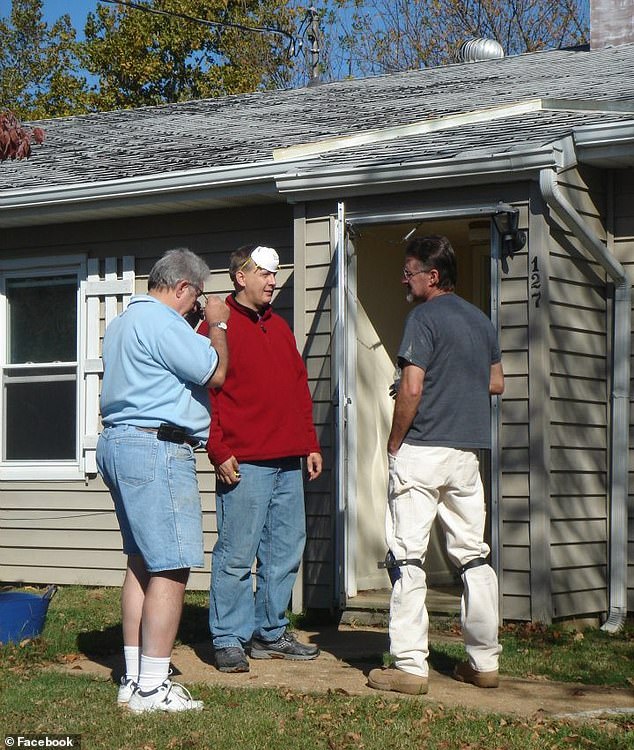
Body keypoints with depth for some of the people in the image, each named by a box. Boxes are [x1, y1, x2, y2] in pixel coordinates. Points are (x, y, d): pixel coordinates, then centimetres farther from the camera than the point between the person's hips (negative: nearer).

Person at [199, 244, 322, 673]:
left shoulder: (279, 327, 20)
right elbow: (205, 391, -8)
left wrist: (311, 444, 17)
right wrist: (219, 452, -14)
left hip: (288, 461, 8)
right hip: (243, 462, -8)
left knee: (286, 550, 10)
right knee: (237, 554, -5)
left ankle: (271, 633, 21)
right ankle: (229, 640, 4)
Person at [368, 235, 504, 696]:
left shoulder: (425, 317, -9)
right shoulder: (481, 320, 13)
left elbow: (411, 388, -16)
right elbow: (497, 383, 21)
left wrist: (394, 442, -5)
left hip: (422, 450, -7)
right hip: (468, 451, 7)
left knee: (408, 557, -4)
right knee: (473, 556, 11)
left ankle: (410, 666, -6)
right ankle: (485, 662, 15)